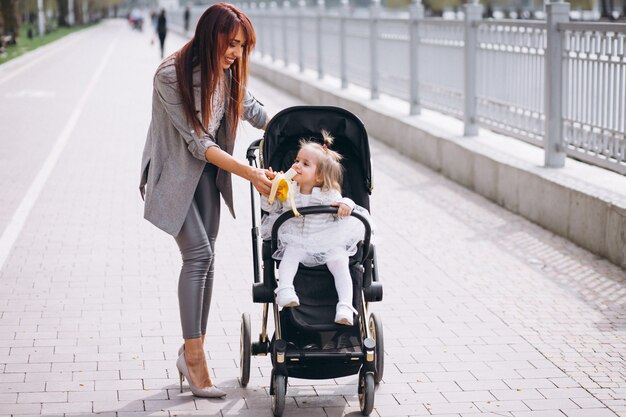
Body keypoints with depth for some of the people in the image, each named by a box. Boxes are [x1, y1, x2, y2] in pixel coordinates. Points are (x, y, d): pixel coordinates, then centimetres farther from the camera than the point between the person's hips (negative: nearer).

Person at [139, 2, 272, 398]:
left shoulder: (228, 71, -7)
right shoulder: (171, 76, -25)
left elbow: (252, 109, 12)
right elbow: (198, 142, -24)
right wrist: (250, 173, -28)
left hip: (208, 172, 6)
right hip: (175, 173, -6)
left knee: (205, 258, 4)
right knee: (198, 254, -15)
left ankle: (192, 351, 15)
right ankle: (194, 354, -6)